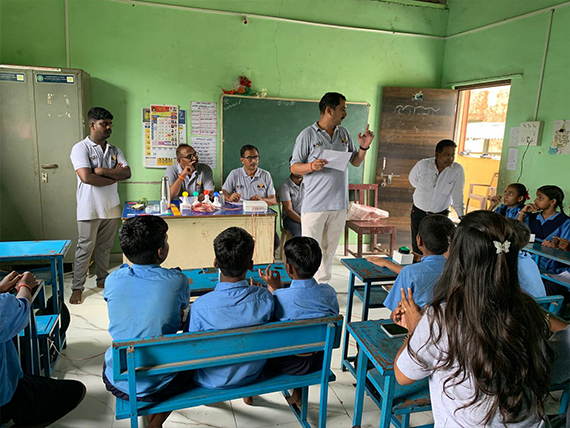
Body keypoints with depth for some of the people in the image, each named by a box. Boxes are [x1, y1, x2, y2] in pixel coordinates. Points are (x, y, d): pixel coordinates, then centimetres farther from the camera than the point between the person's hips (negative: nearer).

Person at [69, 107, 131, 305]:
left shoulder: (114, 150, 10)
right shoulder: (81, 148, -9)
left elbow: (127, 173, -4)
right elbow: (86, 177, -22)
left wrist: (102, 171, -16)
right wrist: (114, 176, -11)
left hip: (111, 207, 5)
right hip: (90, 208, -5)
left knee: (105, 247, 16)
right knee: (85, 248, 3)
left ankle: (102, 279, 32)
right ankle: (77, 287, 14)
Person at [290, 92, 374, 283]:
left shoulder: (344, 133, 12)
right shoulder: (308, 135, -5)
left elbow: (356, 162, 19)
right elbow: (294, 167, -5)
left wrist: (364, 147, 1)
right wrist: (311, 166, -24)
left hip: (339, 204, 6)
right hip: (314, 204, -5)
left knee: (329, 250, 14)